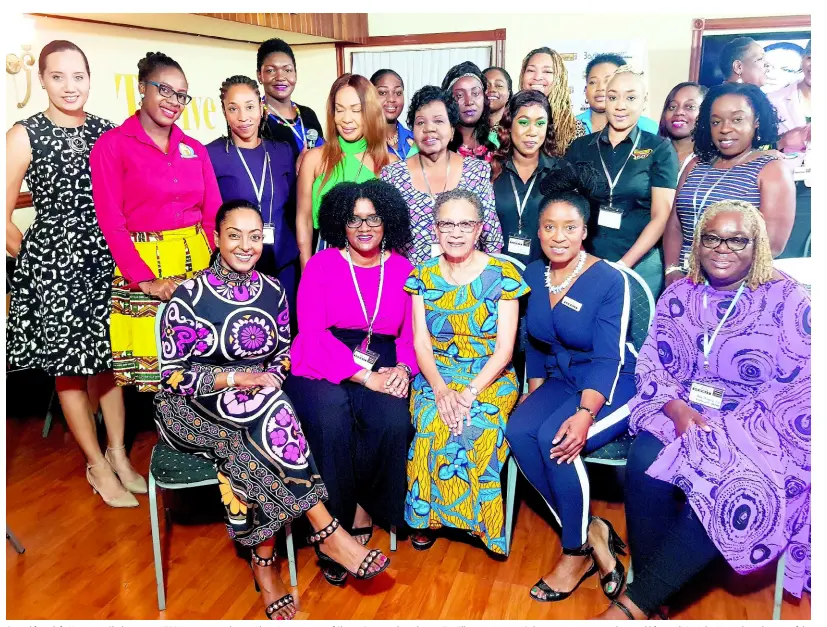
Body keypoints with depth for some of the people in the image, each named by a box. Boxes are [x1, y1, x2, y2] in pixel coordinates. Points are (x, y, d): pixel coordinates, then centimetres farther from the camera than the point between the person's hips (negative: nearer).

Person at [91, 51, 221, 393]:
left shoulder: (195, 149, 13)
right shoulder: (112, 144, -1)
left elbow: (214, 214, 8)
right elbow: (111, 222, -7)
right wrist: (145, 280, -16)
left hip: (199, 262, 4)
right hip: (142, 264, -4)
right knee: (152, 372, -1)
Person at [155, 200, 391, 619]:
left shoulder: (272, 291, 4)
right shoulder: (189, 296, -9)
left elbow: (283, 356, 11)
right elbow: (173, 375, -10)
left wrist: (271, 378, -12)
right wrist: (236, 379, -23)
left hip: (257, 405, 4)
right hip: (194, 411, -4)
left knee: (253, 455, -31)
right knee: (270, 412, -33)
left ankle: (264, 563, -15)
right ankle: (326, 531, -29)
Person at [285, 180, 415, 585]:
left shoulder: (403, 269, 12)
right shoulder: (321, 265, 3)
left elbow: (412, 334, 12)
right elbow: (313, 332, -8)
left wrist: (403, 368, -11)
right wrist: (365, 375, -19)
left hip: (382, 371, 2)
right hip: (322, 369, -2)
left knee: (394, 421, -29)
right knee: (333, 417, -33)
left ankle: (361, 510, -2)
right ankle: (341, 524, -12)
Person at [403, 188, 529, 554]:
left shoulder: (502, 276, -3)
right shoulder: (423, 276, 5)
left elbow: (504, 348, -7)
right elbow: (421, 343, 0)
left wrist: (470, 391, -21)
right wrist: (440, 389, -17)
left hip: (491, 377, -1)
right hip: (437, 374, 2)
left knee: (476, 425, -31)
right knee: (434, 423, -29)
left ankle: (487, 521, -6)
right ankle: (427, 514, -6)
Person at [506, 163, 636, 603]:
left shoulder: (610, 281, -14)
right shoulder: (532, 277, 4)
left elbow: (608, 359, -20)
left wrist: (584, 414, -33)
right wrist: (533, 398, 6)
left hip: (612, 387, -5)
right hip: (561, 381, 6)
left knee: (557, 439, -31)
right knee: (517, 431, -24)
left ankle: (577, 553, -8)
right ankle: (593, 533, -11)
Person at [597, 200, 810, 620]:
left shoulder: (788, 301, -1)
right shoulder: (679, 295, 10)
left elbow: (797, 388, -6)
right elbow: (651, 364, 6)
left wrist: (726, 430, -18)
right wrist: (677, 409, -15)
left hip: (757, 429, -2)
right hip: (681, 415, 3)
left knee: (729, 487, -33)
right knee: (644, 467, -28)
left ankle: (635, 603, -21)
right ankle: (651, 598, -14)